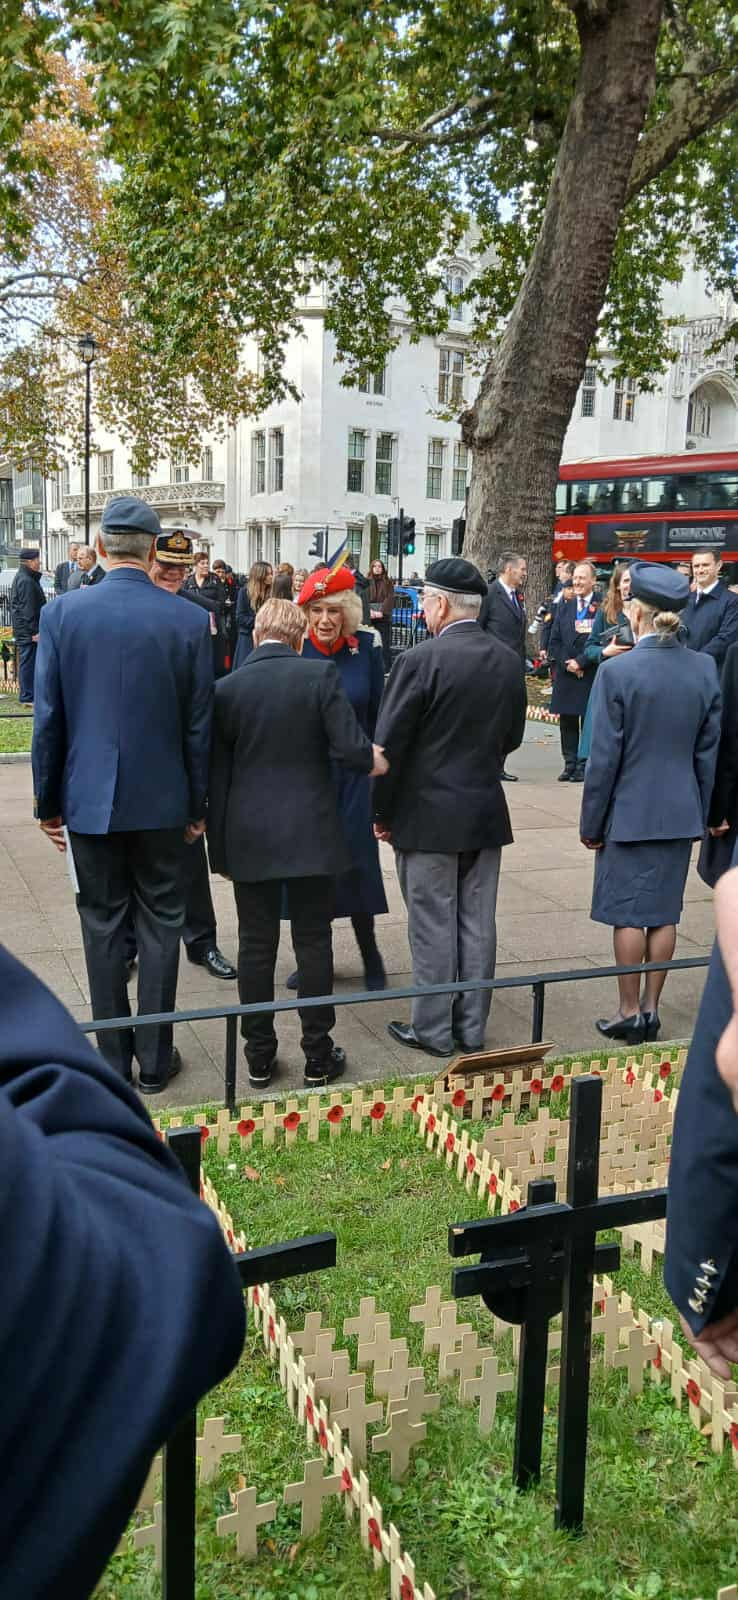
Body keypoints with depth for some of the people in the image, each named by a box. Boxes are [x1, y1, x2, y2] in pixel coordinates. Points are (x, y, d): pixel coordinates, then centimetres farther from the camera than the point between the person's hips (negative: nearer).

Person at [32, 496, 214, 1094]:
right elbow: (200, 725, -3)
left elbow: (47, 720, -4)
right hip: (161, 799, 0)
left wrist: (49, 802, 7)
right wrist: (198, 806, 7)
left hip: (88, 798, 0)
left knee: (103, 926, 11)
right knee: (160, 925, 10)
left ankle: (113, 1061, 21)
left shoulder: (61, 614, -7)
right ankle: (155, 1059, 19)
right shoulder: (191, 620, -7)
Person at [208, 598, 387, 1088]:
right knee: (314, 942, 8)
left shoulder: (227, 689, -2)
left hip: (248, 837, 2)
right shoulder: (321, 675, -8)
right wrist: (378, 759, 10)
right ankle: (318, 1056, 15)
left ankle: (259, 1055, 19)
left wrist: (220, 843, 11)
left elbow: (217, 773, 2)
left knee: (256, 945, 10)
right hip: (310, 832, -1)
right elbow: (351, 747, -13)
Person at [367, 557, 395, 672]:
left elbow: (390, 598, -1)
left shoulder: (388, 582, 8)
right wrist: (370, 611, -13)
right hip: (370, 617, 1)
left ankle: (387, 669, 0)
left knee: (385, 644, -3)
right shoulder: (367, 582, 9)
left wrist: (382, 612, -12)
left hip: (384, 617, -1)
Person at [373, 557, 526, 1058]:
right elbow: (512, 736, 12)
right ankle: (471, 1026, 23)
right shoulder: (509, 660, 2)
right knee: (477, 923, 12)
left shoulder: (420, 660, -16)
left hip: (428, 814, -5)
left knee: (433, 926, 5)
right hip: (487, 811, 6)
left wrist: (382, 812, -2)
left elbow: (388, 745, -13)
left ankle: (433, 1029, 15)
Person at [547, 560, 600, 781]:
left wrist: (580, 662, -14)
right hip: (566, 673, 5)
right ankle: (570, 764, 16)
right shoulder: (564, 605, 11)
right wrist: (566, 663, -5)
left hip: (591, 675, -5)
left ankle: (584, 766, 7)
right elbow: (554, 641, 9)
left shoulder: (601, 607, -6)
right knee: (567, 721, 8)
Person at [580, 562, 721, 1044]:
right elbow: (708, 750, 5)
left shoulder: (617, 671, -16)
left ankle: (630, 1013, 16)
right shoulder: (705, 670, -2)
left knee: (628, 915, 6)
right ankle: (651, 1010, 22)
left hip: (630, 813, -4)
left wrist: (592, 823, -3)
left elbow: (605, 757, -13)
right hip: (681, 813, 5)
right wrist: (700, 813, 15)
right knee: (664, 913, 12)